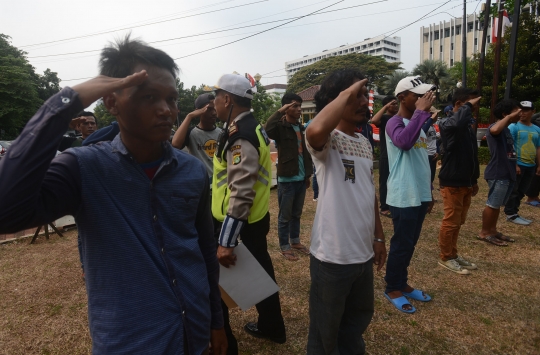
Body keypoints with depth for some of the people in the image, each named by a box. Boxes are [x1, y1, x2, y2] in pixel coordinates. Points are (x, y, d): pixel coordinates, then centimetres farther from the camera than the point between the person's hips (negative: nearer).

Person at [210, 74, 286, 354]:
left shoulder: (240, 135, -22)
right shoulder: (253, 127, 9)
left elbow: (241, 194, -29)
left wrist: (226, 241, -29)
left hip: (237, 221, -10)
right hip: (256, 217, 10)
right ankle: (271, 327, 41)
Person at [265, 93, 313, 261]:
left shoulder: (300, 128, 12)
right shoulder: (281, 127, -9)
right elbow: (267, 129, -34)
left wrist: (308, 174, 15)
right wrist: (280, 112, -26)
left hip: (301, 178, 7)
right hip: (286, 179, -6)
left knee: (297, 214, 18)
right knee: (285, 216, 5)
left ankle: (295, 241, 33)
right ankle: (284, 247, 18)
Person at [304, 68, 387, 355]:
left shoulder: (364, 142, 9)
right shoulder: (327, 140, -15)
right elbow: (314, 131, -42)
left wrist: (378, 237, 17)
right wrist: (346, 93, -27)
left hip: (363, 252, 8)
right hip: (332, 256, -7)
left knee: (359, 316, 28)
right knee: (325, 331, 13)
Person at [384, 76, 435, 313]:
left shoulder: (416, 123, 16)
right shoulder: (395, 123, -11)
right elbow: (404, 141, -36)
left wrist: (429, 192, 21)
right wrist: (421, 112, -26)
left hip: (419, 195, 9)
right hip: (403, 197, -9)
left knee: (410, 243, 16)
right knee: (401, 244, 1)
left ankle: (401, 283, 31)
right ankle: (392, 288, 17)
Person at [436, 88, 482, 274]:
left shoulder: (468, 124, 13)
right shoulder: (447, 123, -13)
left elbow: (473, 153, 18)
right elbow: (458, 123, -40)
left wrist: (474, 179, 19)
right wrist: (468, 106, -22)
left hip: (465, 181, 8)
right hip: (452, 182, -8)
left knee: (459, 221, 16)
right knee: (451, 221, 1)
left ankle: (453, 253, 29)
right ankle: (445, 257, 15)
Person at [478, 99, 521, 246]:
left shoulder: (506, 129, 17)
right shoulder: (496, 127, -13)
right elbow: (494, 130, -41)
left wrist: (513, 168, 21)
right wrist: (510, 117, -28)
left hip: (506, 173, 10)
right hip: (498, 174, -10)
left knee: (497, 204, 15)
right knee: (492, 204, -3)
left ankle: (492, 230, 25)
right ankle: (484, 233, 6)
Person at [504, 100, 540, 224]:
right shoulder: (514, 127, -7)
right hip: (518, 164, -6)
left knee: (521, 192, 12)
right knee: (513, 191, 0)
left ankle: (514, 212, 20)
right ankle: (511, 214, 7)